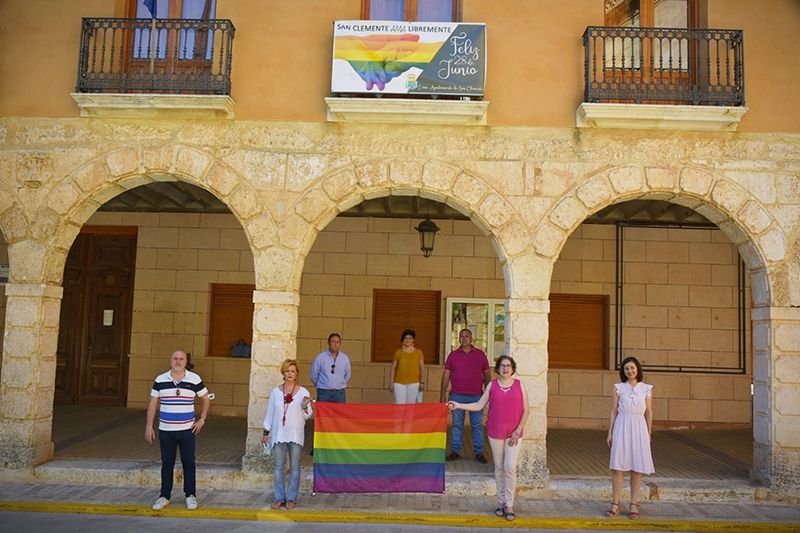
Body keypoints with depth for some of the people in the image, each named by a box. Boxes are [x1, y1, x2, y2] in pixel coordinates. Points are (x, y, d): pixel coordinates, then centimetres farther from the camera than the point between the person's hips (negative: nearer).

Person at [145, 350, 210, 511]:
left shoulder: (194, 379, -4)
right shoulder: (160, 380, -1)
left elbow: (205, 398, 8)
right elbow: (153, 403, 4)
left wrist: (202, 419, 2)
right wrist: (149, 426, 0)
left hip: (187, 430, -1)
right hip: (165, 430, 1)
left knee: (189, 463, 4)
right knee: (167, 464, 9)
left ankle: (190, 495, 18)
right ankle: (164, 496, 22)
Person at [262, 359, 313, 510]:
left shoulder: (303, 392, -2)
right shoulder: (275, 392, 2)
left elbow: (307, 416, 4)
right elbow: (270, 412, 9)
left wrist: (305, 407, -17)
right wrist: (266, 432, 9)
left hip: (296, 435, -1)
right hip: (279, 434, 1)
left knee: (294, 467, 4)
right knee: (279, 467, 5)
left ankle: (291, 498, 13)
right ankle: (279, 498, 15)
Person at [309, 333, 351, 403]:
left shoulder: (345, 358, 5)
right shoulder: (320, 357, -3)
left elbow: (347, 376, 16)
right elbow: (313, 375, 4)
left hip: (339, 392, 2)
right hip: (324, 392, -2)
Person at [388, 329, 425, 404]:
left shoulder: (418, 352, 7)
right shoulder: (398, 352, 7)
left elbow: (422, 368, 6)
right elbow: (393, 368, 9)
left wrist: (422, 381, -3)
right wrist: (391, 382, 3)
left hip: (414, 383, 0)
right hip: (399, 383, 0)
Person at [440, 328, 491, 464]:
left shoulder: (480, 354, 6)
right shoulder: (453, 355, 6)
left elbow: (487, 375, 8)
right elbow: (446, 375, 7)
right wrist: (443, 394, 3)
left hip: (476, 395, 0)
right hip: (457, 395, 1)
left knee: (477, 425, 3)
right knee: (457, 424, 5)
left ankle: (479, 453, 10)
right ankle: (455, 451, 13)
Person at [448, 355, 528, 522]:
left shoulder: (519, 385, 0)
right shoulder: (492, 385, 3)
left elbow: (525, 411, 0)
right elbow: (479, 405, 4)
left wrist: (518, 431, -7)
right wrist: (458, 405, -4)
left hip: (514, 433, -1)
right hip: (495, 432, 1)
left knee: (510, 468, -5)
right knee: (499, 467, 9)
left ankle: (509, 505, 5)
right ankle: (500, 502, 21)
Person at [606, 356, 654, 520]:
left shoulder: (646, 389, 6)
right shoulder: (619, 388, 5)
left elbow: (649, 412, 9)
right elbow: (613, 411, 6)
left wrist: (649, 433, 6)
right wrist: (610, 432, 2)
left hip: (639, 428, 1)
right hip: (621, 427, -1)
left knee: (637, 468, 4)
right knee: (618, 466, -2)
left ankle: (634, 504, 14)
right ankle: (615, 504, 5)